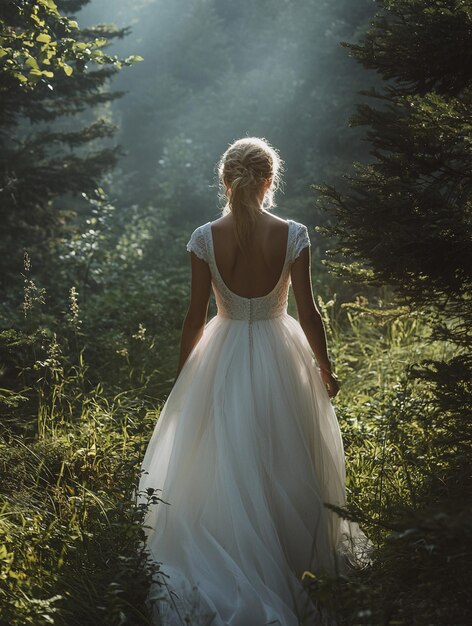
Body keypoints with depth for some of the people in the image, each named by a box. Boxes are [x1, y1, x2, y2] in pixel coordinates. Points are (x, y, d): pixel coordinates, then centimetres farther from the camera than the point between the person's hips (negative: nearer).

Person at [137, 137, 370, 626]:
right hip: (279, 360, 0)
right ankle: (291, 558, 31)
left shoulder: (205, 238, -11)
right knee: (285, 466, 17)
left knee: (220, 470, 13)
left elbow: (196, 315, -6)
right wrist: (326, 371, 5)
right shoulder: (293, 235, -13)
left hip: (223, 361, 0)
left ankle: (224, 574, 20)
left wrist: (181, 375, 7)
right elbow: (308, 314, -9)